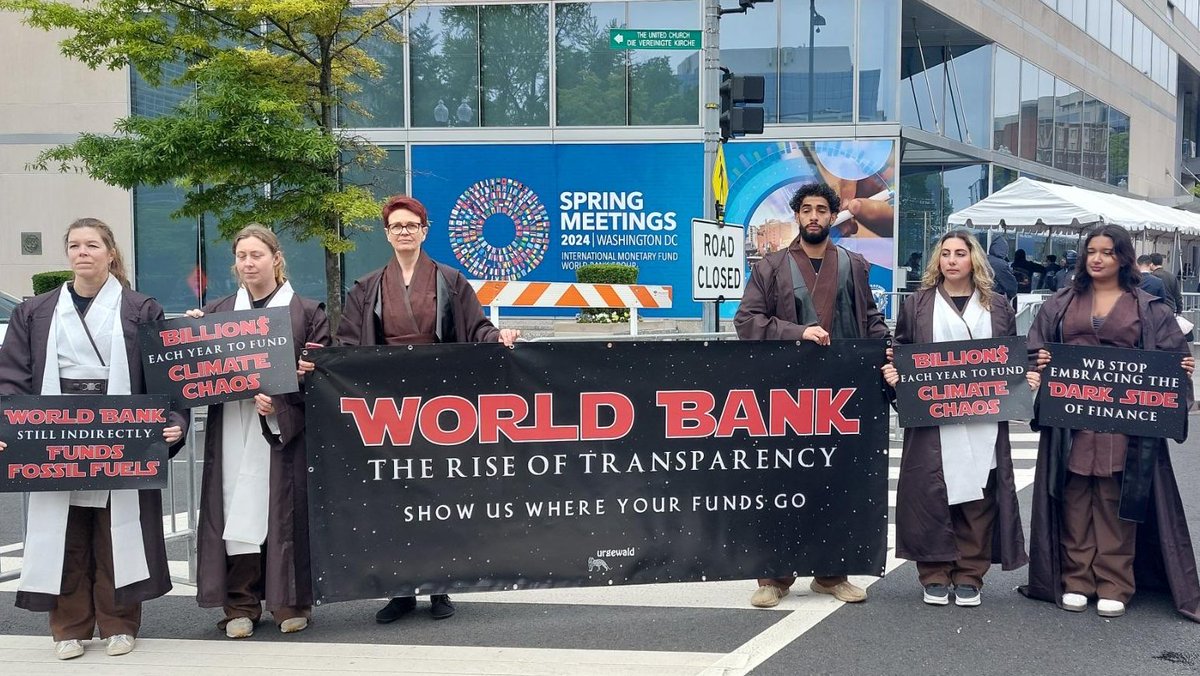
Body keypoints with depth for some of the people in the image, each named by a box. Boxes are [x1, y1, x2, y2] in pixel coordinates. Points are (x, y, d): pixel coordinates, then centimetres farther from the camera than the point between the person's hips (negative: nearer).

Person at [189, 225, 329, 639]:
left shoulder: (307, 312, 4)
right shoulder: (217, 311, 13)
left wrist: (278, 398, -13)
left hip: (284, 429, -2)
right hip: (232, 430, 3)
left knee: (284, 512, -1)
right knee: (237, 512, 0)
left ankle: (290, 602, 11)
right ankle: (240, 605, 8)